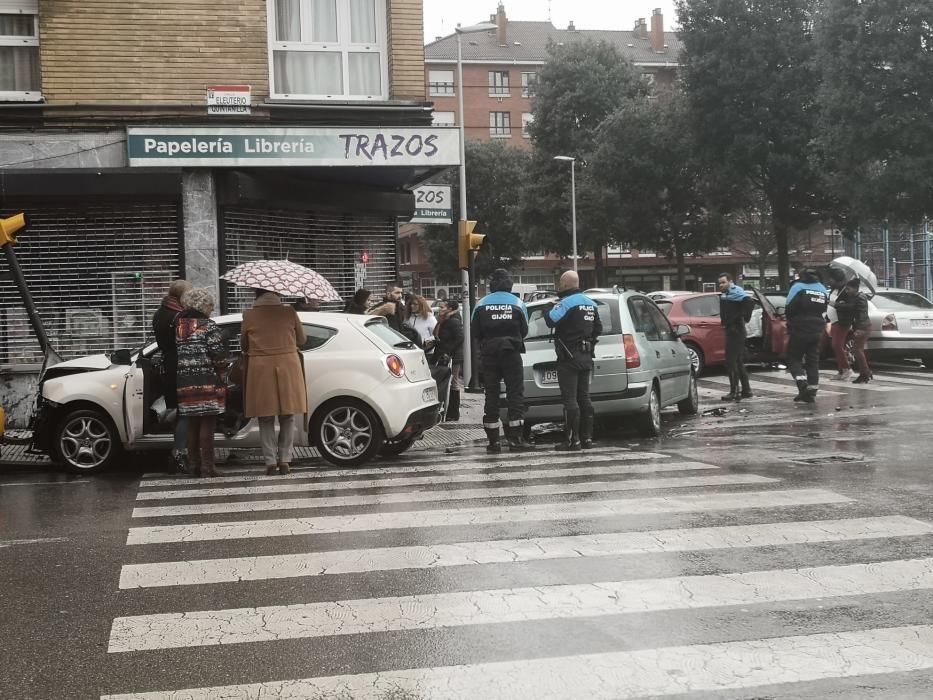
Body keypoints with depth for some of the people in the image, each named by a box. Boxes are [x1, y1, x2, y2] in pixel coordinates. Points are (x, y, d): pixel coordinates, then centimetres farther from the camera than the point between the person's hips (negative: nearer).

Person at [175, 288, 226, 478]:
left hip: (184, 383, 6)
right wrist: (220, 374, 1)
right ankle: (207, 467, -4)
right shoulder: (207, 326, -8)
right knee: (207, 424, -2)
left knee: (192, 424, 13)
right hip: (207, 382, -6)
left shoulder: (178, 327, 11)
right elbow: (218, 355, -11)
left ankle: (194, 465, 17)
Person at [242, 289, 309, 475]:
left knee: (266, 420, 7)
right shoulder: (289, 313, -2)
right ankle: (285, 460, 10)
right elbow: (302, 340, 9)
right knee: (287, 418, 11)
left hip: (260, 369, -1)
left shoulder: (249, 316, -3)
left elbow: (244, 345, 8)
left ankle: (270, 461, 4)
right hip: (288, 368, 1)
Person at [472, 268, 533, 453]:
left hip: (489, 354, 1)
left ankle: (493, 442, 3)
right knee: (516, 394, 2)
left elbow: (475, 333, 2)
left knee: (491, 396, 5)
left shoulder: (481, 304, 0)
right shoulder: (517, 303, 1)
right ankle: (516, 439, -4)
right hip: (512, 353, -1)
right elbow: (524, 330, 6)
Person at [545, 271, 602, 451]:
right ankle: (587, 438, 14)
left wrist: (548, 312, -3)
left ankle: (572, 440, -9)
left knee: (570, 399, -7)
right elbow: (598, 328, 20)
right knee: (584, 397, 12)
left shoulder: (566, 302, -13)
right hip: (586, 356, 8)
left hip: (569, 357, -8)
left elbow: (551, 320, -23)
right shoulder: (590, 303, 15)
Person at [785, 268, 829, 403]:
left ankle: (803, 385, -15)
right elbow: (824, 309, 11)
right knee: (813, 361, 10)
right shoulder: (823, 290, 12)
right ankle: (812, 391, 5)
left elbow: (789, 309, -11)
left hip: (799, 331, -5)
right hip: (817, 331, 5)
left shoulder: (798, 287, -7)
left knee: (793, 358, 4)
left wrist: (791, 321, 7)